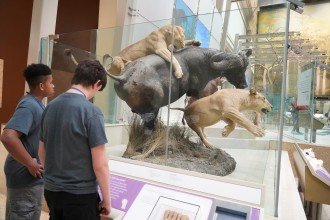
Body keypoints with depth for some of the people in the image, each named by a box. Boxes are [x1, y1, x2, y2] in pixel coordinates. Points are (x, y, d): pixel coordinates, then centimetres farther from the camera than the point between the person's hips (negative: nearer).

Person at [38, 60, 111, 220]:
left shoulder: (50, 106, 0)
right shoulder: (91, 112, -21)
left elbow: (42, 152, 10)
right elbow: (100, 165, -19)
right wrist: (107, 199, -7)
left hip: (51, 190, 7)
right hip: (80, 195, -6)